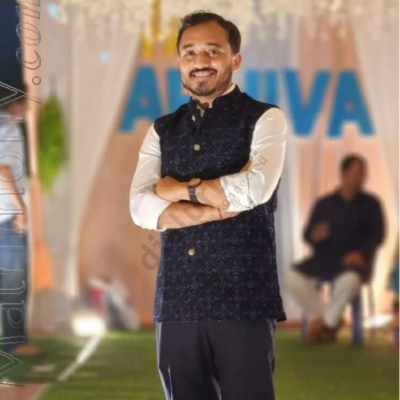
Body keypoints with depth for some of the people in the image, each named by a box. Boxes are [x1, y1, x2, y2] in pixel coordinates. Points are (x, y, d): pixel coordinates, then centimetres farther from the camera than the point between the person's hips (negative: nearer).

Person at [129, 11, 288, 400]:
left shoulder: (264, 119, 2)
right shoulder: (162, 131, 14)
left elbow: (255, 189, -16)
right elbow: (141, 207, 0)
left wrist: (180, 189, -3)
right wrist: (221, 205, -11)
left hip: (243, 300, -4)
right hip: (176, 301, 4)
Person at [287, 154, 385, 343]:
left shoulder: (370, 203, 7)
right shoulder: (324, 204, 12)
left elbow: (377, 234, -1)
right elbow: (307, 234, 9)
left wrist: (361, 253, -20)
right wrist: (315, 236, -17)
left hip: (352, 261, -3)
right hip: (323, 259, 3)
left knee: (350, 280, -41)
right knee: (293, 277, -26)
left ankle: (325, 323, -18)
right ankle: (330, 321, -13)